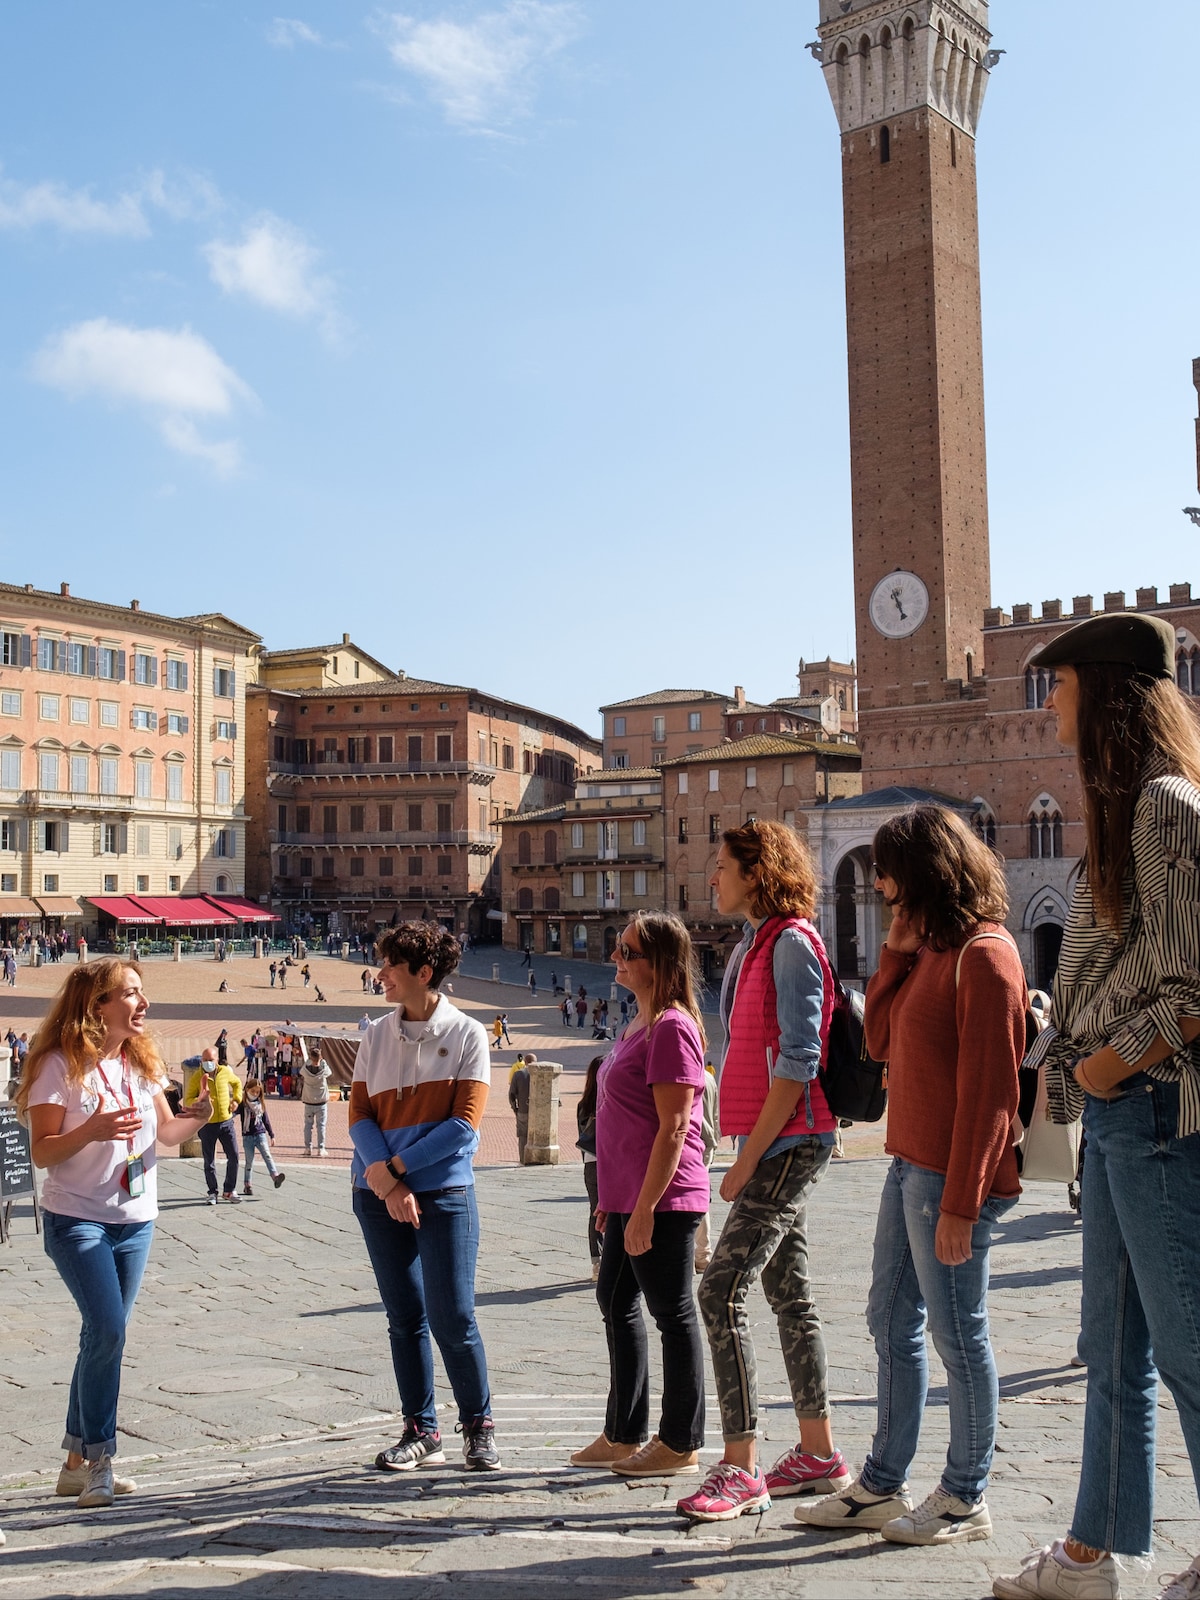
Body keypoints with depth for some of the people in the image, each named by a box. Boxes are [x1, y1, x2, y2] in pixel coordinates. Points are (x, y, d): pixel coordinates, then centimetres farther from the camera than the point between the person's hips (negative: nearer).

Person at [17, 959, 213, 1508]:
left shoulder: (142, 1060, 5)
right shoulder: (60, 1065, -13)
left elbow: (167, 1132, 8)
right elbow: (42, 1152, -12)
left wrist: (196, 1116, -12)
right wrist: (90, 1132, -29)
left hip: (135, 1221, 6)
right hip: (76, 1220, -6)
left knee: (103, 1336, 10)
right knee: (107, 1331, -15)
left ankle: (77, 1462, 20)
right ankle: (98, 1462, -2)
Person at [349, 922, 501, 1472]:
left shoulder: (466, 1034, -4)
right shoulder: (376, 1035, 7)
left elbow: (464, 1124, -10)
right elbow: (359, 1114, 2)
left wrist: (394, 1167, -14)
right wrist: (388, 1183, -12)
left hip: (444, 1194, -4)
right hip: (379, 1195, 4)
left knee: (452, 1317, -4)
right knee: (404, 1317, 9)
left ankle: (478, 1426, 16)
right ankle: (421, 1432, 21)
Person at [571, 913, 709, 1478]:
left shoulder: (672, 1028, -17)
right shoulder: (639, 1026, 14)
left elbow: (674, 1128, -21)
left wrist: (645, 1208, -22)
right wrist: (612, 1197, 21)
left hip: (662, 1201, -11)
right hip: (631, 1197, 11)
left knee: (673, 1314, 1)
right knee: (616, 1301, 17)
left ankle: (680, 1444, 13)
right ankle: (623, 1435, 29)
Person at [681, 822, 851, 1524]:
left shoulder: (792, 941, -13)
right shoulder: (756, 944, 16)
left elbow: (797, 1059, -19)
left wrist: (749, 1156, -18)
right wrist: (749, 1151, 15)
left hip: (789, 1143, -10)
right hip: (776, 1145, 10)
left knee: (722, 1291, -12)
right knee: (790, 1295, 13)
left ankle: (740, 1468, -6)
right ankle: (819, 1454, 22)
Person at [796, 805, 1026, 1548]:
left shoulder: (984, 955, -16)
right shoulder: (930, 950, 14)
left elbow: (990, 1089, -19)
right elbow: (881, 1041, 14)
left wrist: (960, 1202, -21)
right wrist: (897, 952, 2)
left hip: (952, 1177, -10)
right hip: (910, 1165, 10)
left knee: (958, 1333, 2)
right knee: (893, 1322, 15)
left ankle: (966, 1499, 17)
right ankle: (883, 1486, 26)